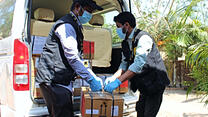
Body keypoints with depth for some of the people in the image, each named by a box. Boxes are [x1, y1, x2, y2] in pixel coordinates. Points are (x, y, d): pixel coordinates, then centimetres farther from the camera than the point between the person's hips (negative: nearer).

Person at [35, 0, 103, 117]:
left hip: (62, 80, 10)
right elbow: (72, 58, -20)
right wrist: (91, 79, -16)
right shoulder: (66, 25, -12)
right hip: (53, 80, -10)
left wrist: (94, 77, 12)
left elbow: (78, 59, 21)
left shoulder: (75, 26, 20)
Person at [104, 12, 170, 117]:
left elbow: (139, 64, -31)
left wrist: (118, 81, -35)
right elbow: (124, 64, 9)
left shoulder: (143, 38, -20)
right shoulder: (126, 43, 7)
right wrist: (113, 78, -7)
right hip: (144, 85, 8)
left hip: (155, 83, -8)